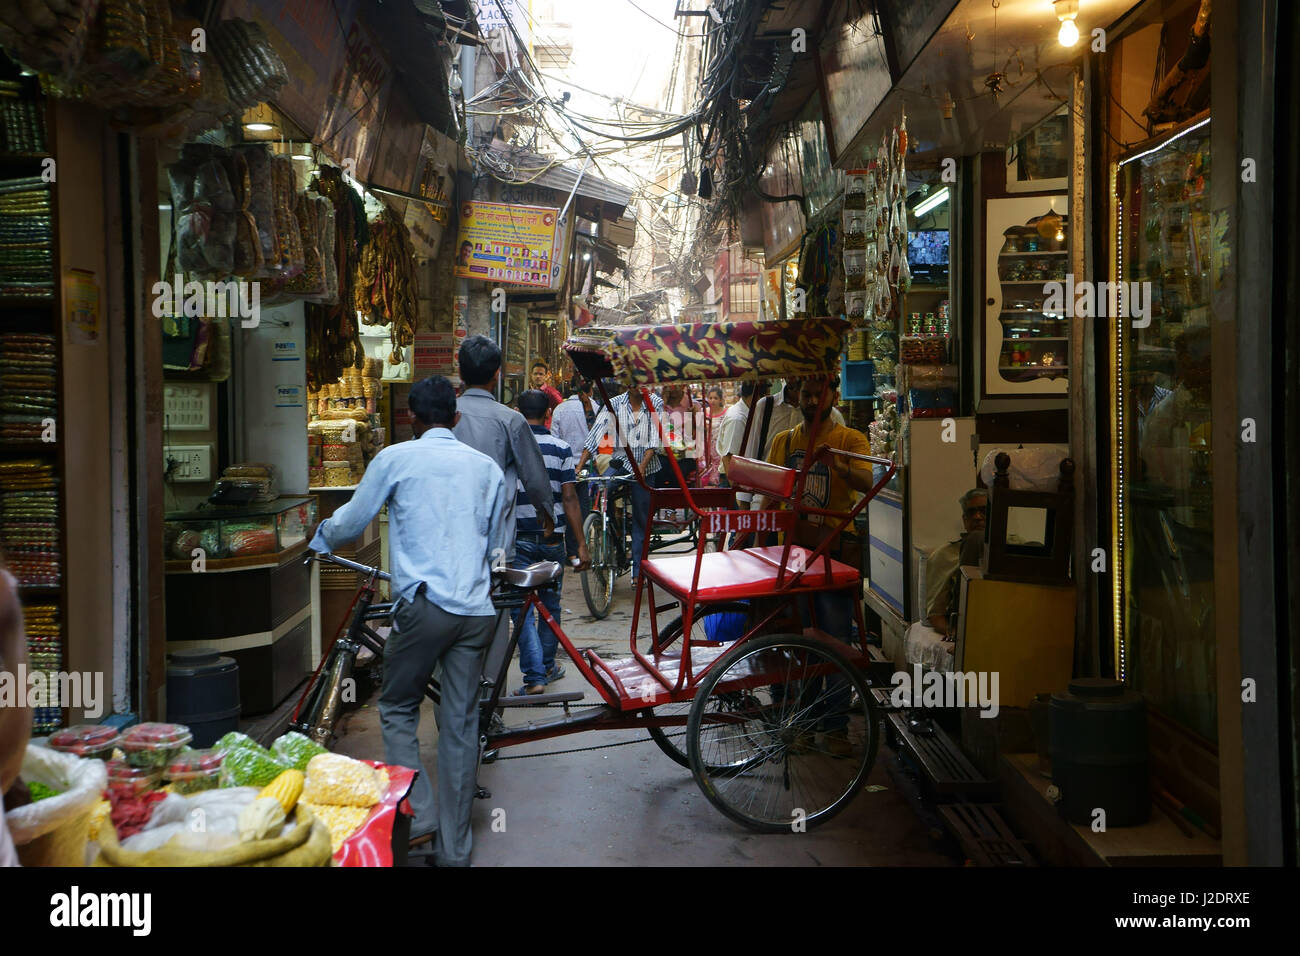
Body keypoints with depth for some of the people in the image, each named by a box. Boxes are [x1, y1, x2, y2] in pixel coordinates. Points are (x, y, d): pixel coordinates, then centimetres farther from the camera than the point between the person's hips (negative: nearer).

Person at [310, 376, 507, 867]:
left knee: (397, 709, 15)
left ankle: (418, 816, 2)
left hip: (423, 604, -3)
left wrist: (319, 540, 33)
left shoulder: (396, 458, 3)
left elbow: (351, 520, 12)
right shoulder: (488, 467, 14)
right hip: (476, 608, 4)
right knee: (460, 725, 9)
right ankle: (454, 848, 15)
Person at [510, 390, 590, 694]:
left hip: (518, 539, -2)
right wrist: (581, 544, -2)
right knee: (550, 604, 16)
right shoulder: (561, 449, -2)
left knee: (521, 609, 1)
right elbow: (569, 499, -6)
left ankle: (535, 676, -7)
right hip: (552, 539, 2)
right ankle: (548, 666, 30)